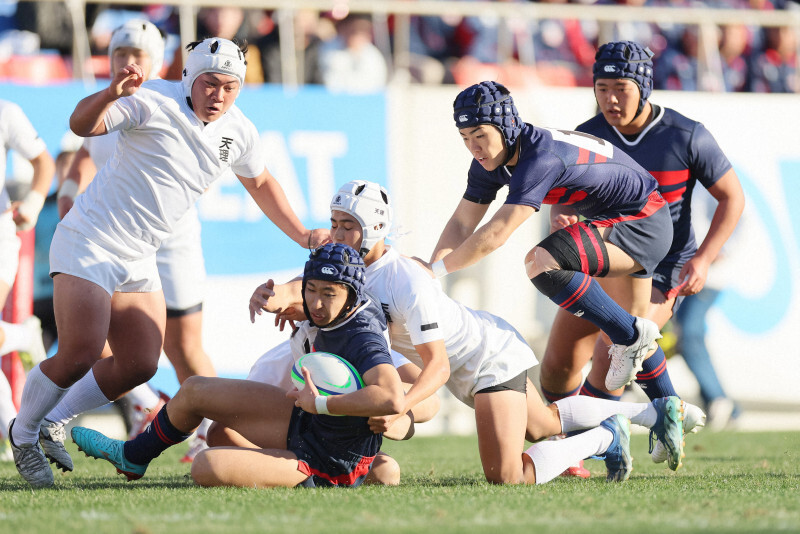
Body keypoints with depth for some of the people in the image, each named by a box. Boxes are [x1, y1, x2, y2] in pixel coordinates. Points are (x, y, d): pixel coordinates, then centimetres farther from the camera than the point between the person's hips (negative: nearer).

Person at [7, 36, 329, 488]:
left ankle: (54, 425, 21)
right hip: (90, 243, -7)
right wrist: (111, 94, -47)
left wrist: (302, 235, 20)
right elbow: (82, 125, -27)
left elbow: (260, 182, 23)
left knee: (140, 365, 3)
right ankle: (24, 432, 8)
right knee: (80, 356, -16)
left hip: (139, 260, 7)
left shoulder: (239, 133, 4)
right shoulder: (154, 103, -17)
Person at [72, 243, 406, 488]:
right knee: (194, 391, 19)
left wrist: (319, 404, -40)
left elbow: (392, 399, -49)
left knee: (208, 468, -26)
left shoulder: (364, 340, -31)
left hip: (325, 464, -9)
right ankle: (132, 458, 43)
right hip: (307, 419, 9)